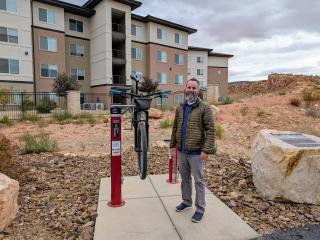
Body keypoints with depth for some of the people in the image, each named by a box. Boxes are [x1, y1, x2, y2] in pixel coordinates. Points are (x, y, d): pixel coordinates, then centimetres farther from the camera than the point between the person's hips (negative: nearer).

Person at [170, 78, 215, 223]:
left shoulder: (204, 108, -9)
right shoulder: (180, 108, 9)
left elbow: (210, 130, -14)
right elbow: (175, 128, 14)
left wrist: (206, 150, -19)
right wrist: (172, 145, 10)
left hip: (196, 152, -5)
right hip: (181, 151, 6)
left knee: (198, 180, 6)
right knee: (184, 178, 19)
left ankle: (200, 209, 21)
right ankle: (186, 201, 38)